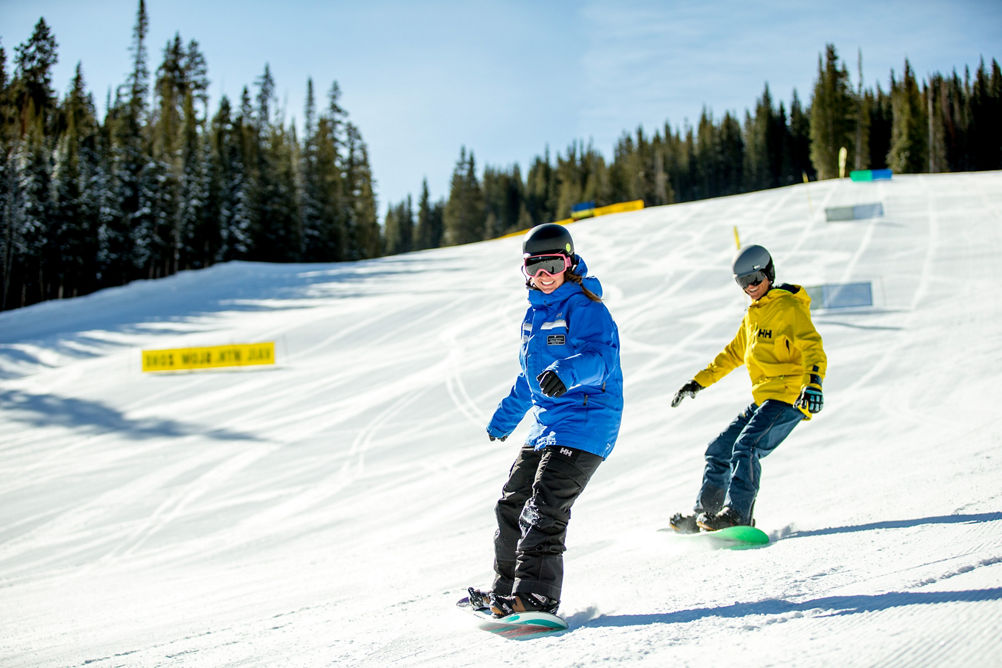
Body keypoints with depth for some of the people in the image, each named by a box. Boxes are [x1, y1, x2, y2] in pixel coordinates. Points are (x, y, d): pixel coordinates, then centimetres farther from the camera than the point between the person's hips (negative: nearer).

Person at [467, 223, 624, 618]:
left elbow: (603, 356, -29)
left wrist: (566, 373, -49)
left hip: (584, 423, -9)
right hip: (547, 423, 9)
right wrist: (506, 415, 38)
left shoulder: (585, 308, -12)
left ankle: (536, 597, -18)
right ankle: (506, 590, 23)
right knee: (512, 504, 12)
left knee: (544, 508, -18)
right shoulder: (536, 312, 15)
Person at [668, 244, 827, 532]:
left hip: (788, 397, -9)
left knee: (747, 446, -26)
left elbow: (812, 348, -20)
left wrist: (813, 384, -38)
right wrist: (698, 382, 27)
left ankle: (737, 514, -28)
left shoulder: (790, 308, -8)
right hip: (762, 400, 9)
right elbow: (734, 353, 30)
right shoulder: (753, 314, 19)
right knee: (719, 451, 9)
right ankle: (704, 513, 17)